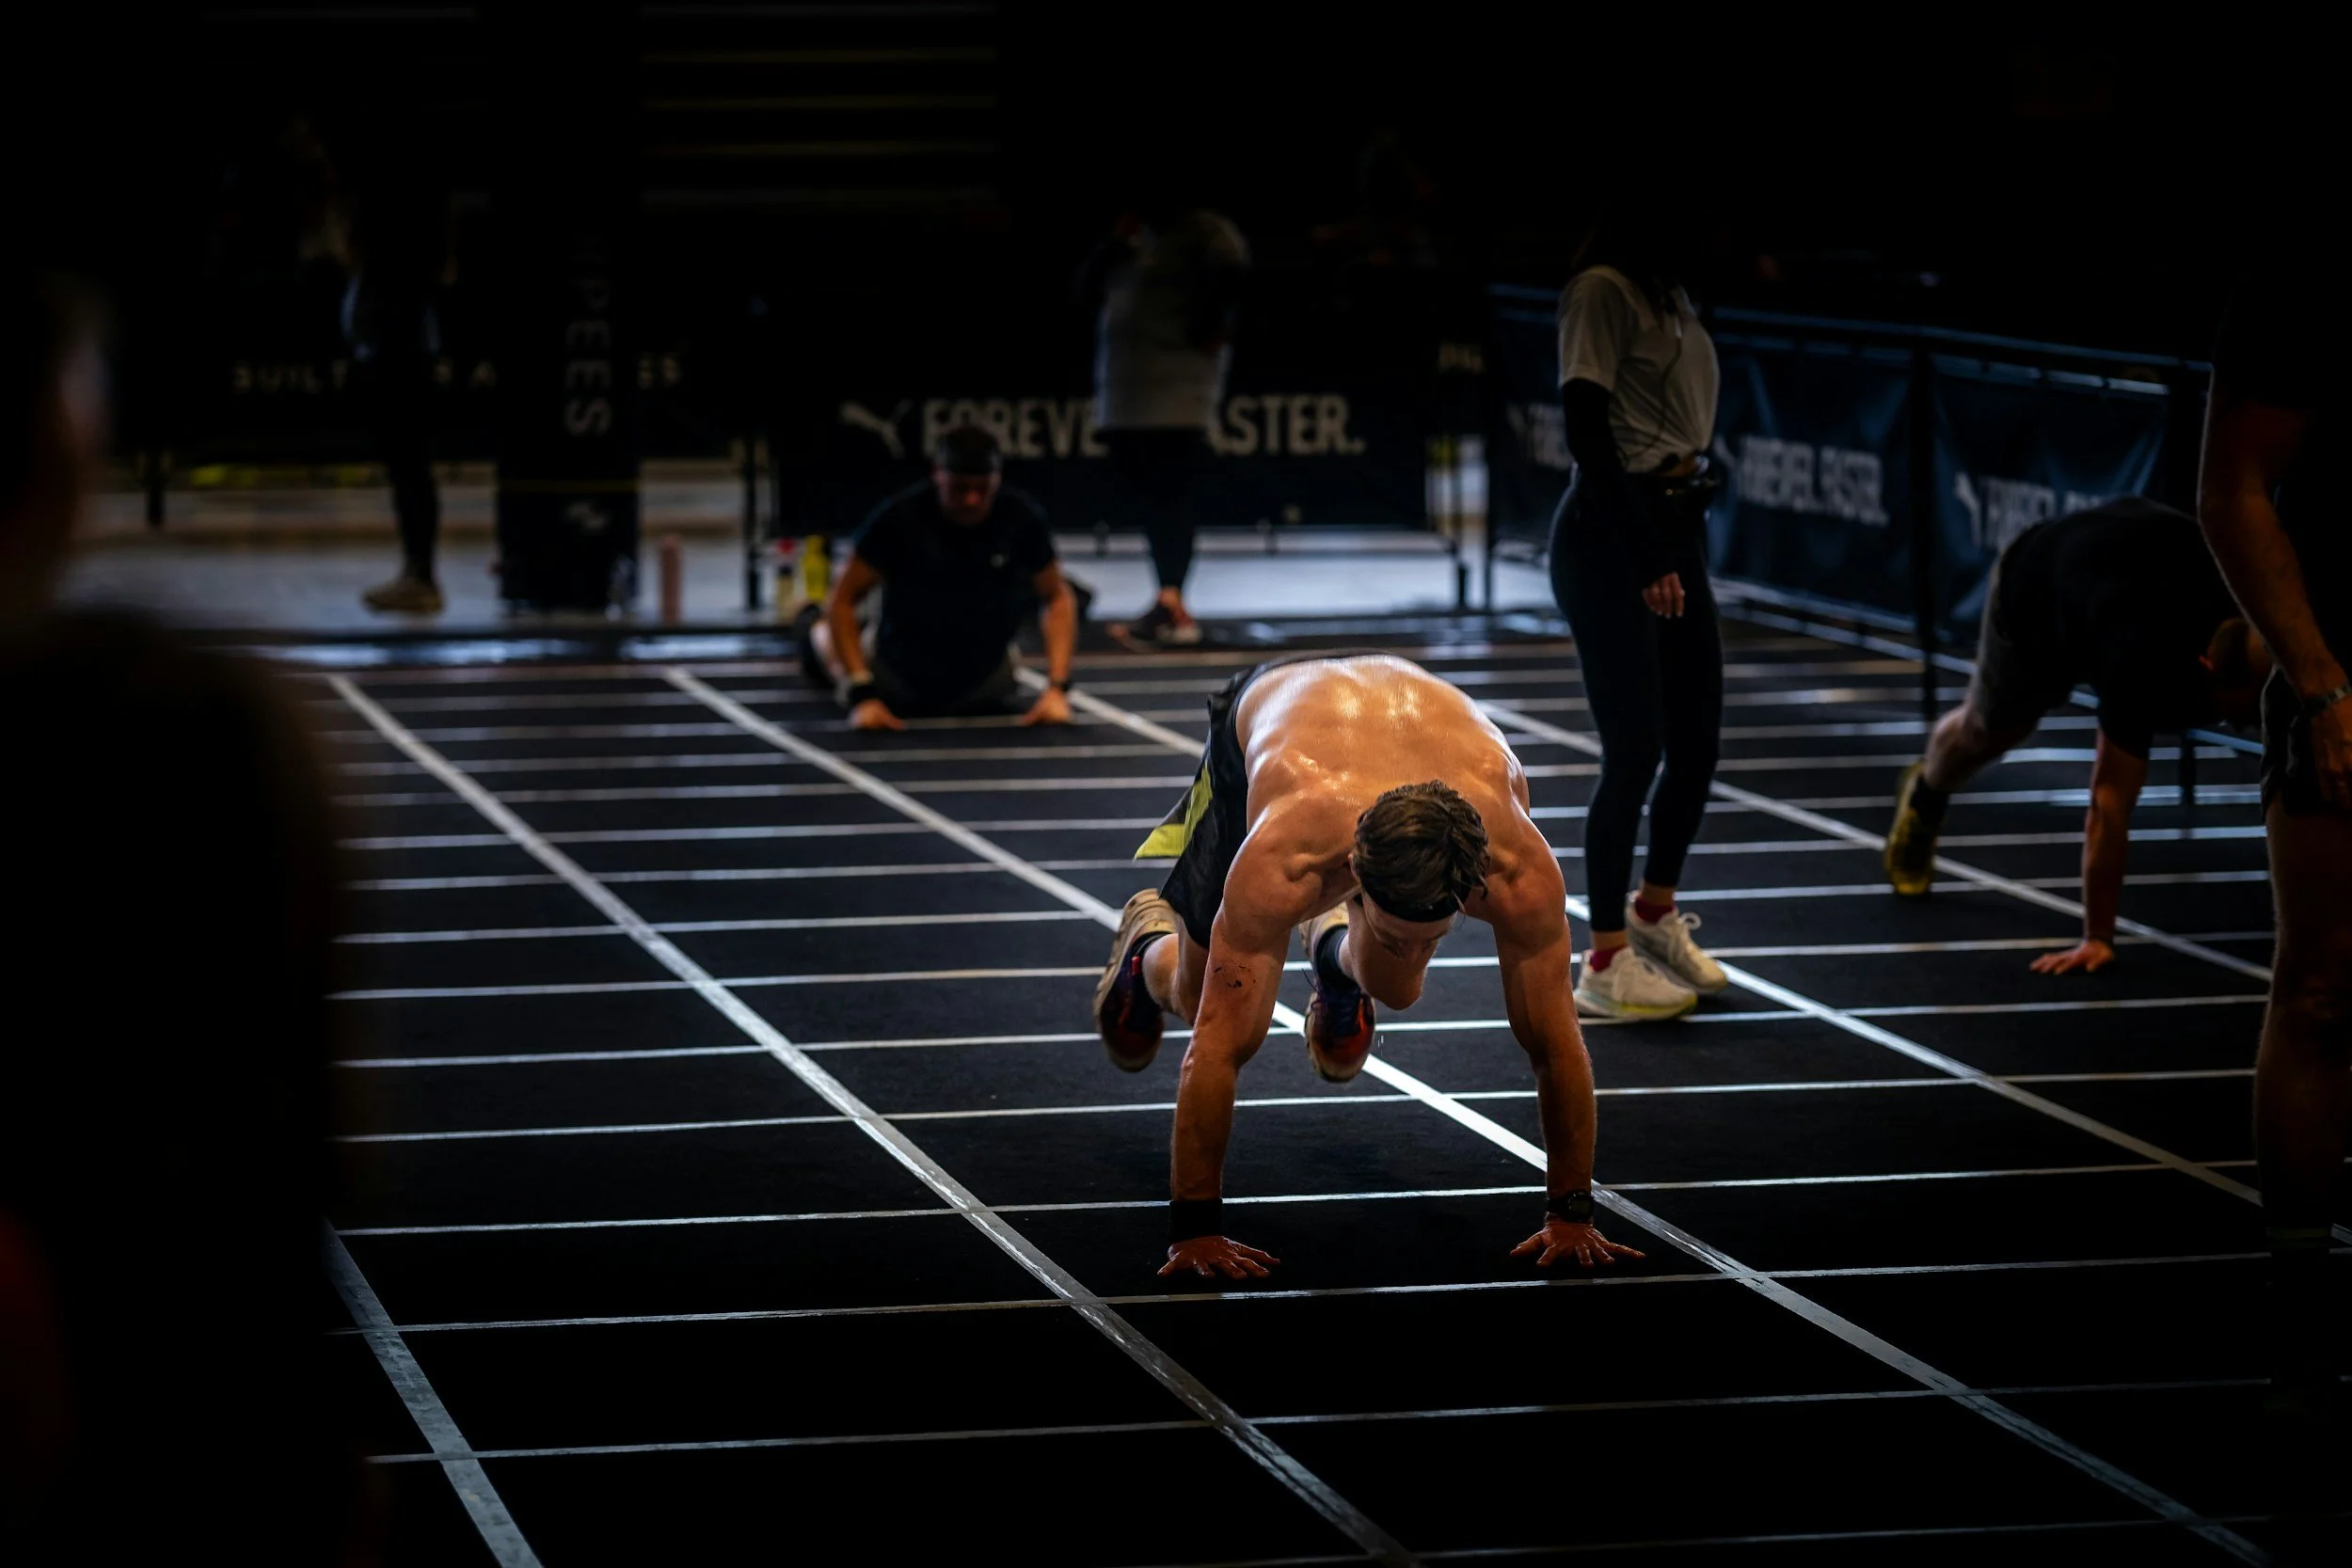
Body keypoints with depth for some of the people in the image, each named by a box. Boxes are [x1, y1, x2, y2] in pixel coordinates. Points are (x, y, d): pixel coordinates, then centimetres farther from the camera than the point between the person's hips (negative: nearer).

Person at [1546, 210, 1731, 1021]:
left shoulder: (1672, 295, 14)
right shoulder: (1604, 291, -11)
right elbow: (1586, 428, -17)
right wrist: (1642, 556, -19)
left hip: (1673, 531, 8)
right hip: (1609, 536, -8)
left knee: (1697, 741, 12)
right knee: (1635, 750, -5)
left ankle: (1655, 913, 32)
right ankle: (1605, 963, 5)